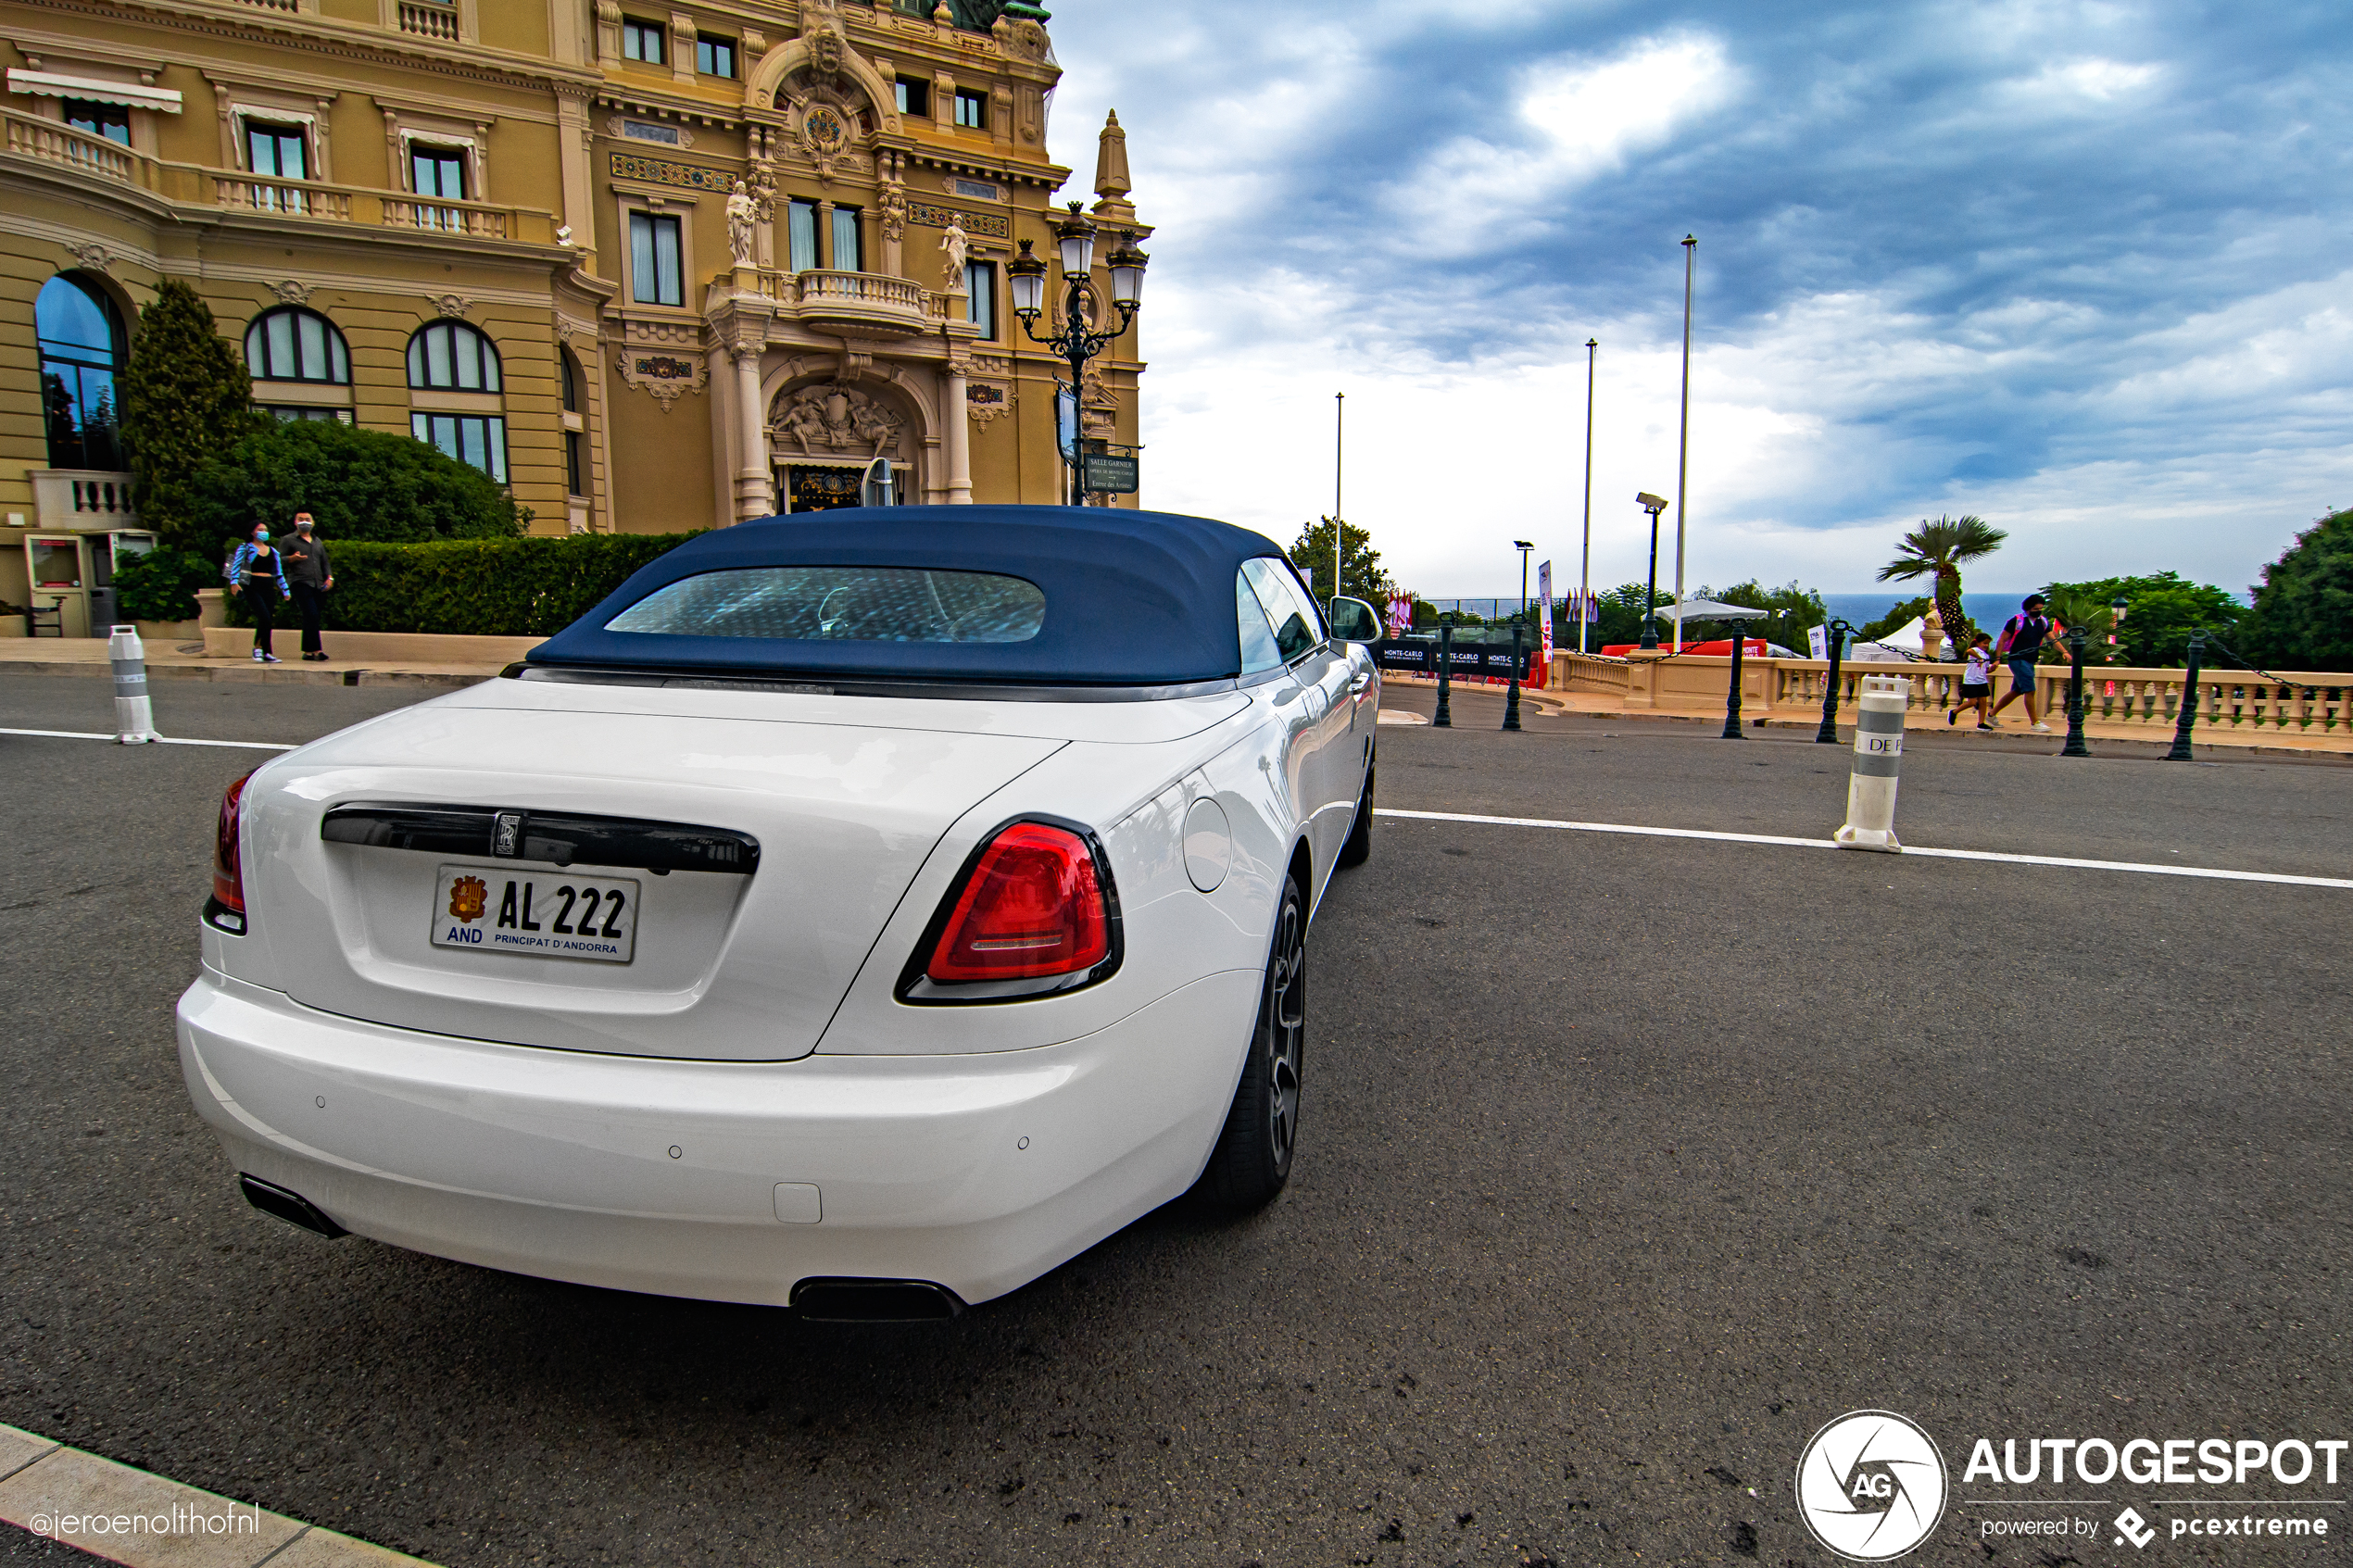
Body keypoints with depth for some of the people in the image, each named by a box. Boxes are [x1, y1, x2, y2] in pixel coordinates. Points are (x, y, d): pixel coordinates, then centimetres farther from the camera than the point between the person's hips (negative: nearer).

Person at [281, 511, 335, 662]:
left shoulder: (317, 541, 24)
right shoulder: (289, 540, 7)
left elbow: (324, 562, 26)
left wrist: (329, 577, 11)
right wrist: (292, 558, -19)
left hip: (318, 584, 6)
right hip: (300, 582, -6)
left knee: (310, 618, 7)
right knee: (311, 614, -19)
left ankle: (307, 652, 13)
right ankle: (317, 650, -23)